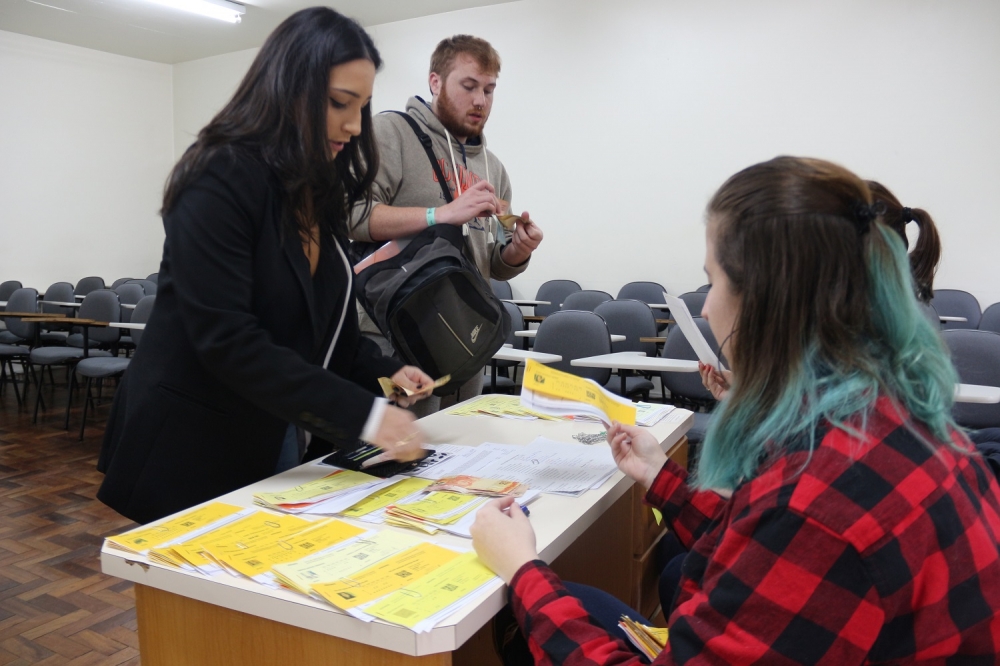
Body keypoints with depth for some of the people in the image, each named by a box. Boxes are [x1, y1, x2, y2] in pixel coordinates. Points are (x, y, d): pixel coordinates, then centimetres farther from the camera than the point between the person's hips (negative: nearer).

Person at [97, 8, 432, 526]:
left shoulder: (320, 191, 6)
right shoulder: (221, 179, -18)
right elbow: (228, 341, -27)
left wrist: (382, 372, -6)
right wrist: (361, 415, -29)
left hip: (284, 440, 7)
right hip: (195, 448, -7)